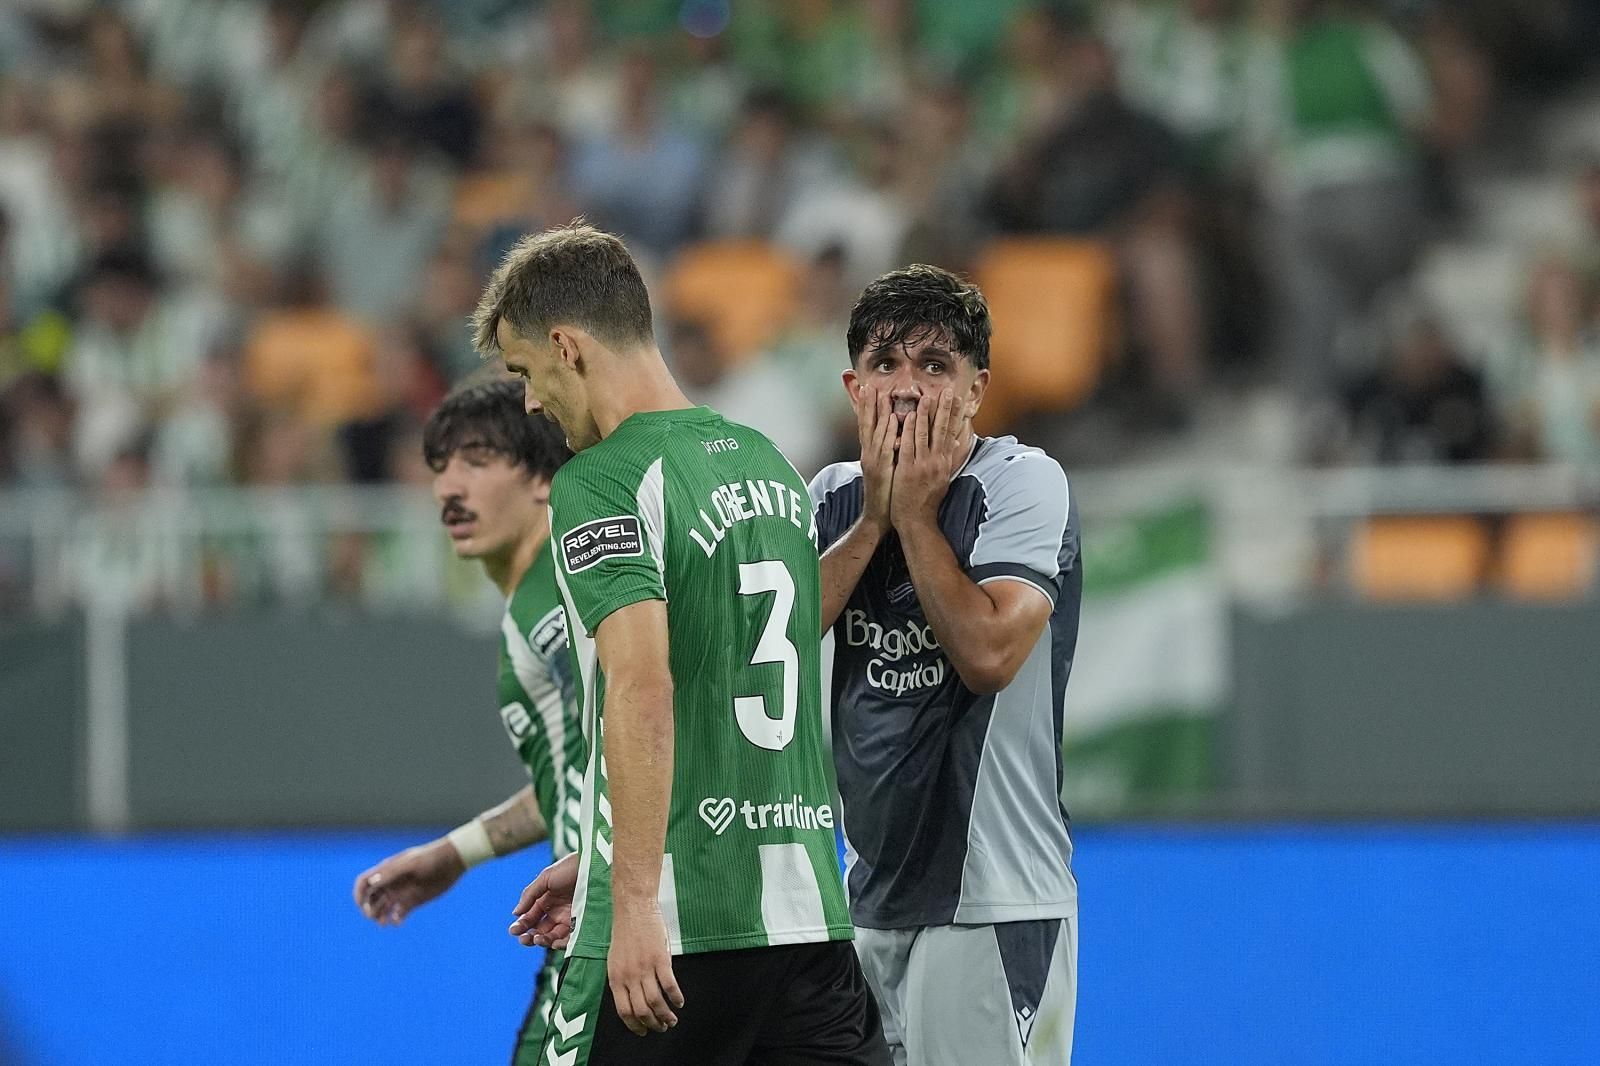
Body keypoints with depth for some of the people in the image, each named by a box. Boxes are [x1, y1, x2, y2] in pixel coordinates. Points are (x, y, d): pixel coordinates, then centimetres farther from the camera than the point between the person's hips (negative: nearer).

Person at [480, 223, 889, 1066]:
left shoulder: (602, 482, -9)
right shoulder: (767, 462, 17)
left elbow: (643, 690, -22)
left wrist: (634, 903, -23)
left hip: (669, 933, -7)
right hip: (803, 909, 7)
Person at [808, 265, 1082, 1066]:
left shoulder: (1024, 482, -6)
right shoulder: (834, 496, 12)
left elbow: (989, 654, -19)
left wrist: (915, 514, -11)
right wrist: (873, 518, -7)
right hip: (870, 898, 6)